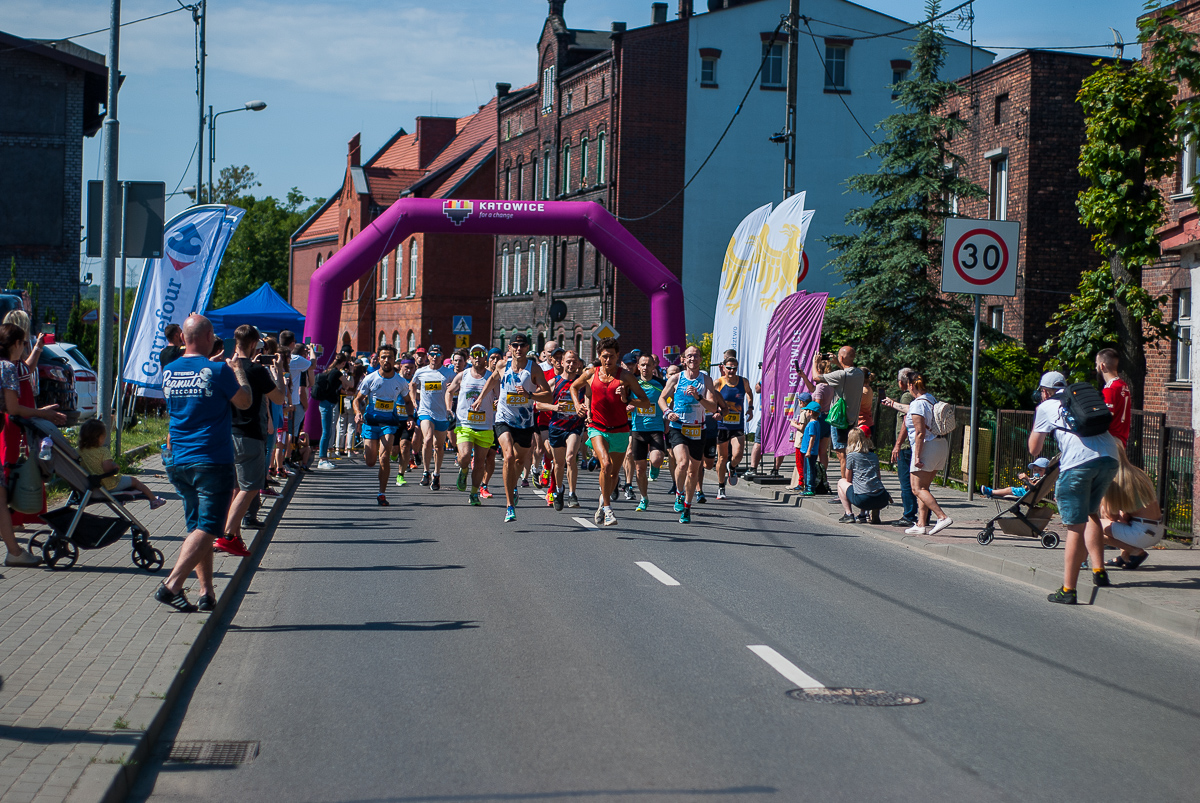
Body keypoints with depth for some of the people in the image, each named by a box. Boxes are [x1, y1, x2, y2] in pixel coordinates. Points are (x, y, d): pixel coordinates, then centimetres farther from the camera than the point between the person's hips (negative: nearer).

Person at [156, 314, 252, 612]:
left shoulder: (169, 372, 5)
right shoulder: (217, 371, -14)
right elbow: (244, 401, -1)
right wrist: (238, 370, 15)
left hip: (179, 462, 6)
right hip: (213, 462, -6)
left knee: (197, 528, 15)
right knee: (205, 529, -6)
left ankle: (206, 592, 15)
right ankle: (172, 585, -21)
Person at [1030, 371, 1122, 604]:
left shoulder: (1046, 407, 17)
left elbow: (1033, 450, 21)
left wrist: (1036, 425, 35)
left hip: (1078, 463, -5)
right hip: (1109, 459, 5)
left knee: (1076, 527, -2)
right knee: (1091, 513, 26)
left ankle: (1068, 590, -1)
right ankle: (1098, 571, 20)